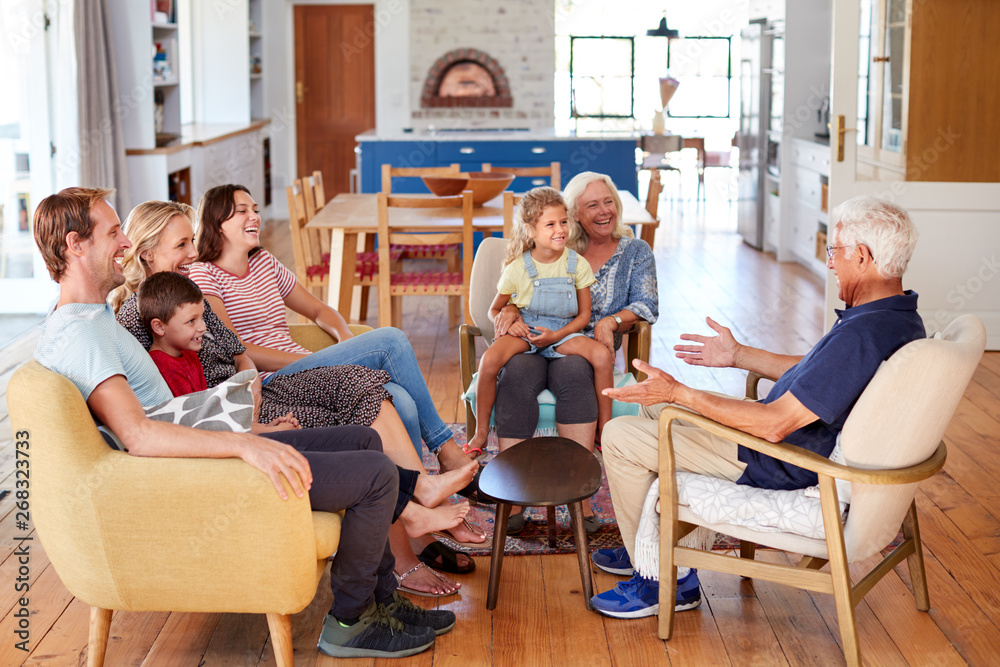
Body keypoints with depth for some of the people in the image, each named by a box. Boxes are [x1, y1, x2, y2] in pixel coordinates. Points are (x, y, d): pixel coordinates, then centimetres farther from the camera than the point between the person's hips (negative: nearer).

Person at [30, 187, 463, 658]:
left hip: (199, 451, 11)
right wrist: (244, 444, -42)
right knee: (377, 473, -14)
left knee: (365, 440, 16)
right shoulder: (77, 333, -21)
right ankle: (349, 622, 4)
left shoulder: (92, 317, 15)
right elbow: (136, 435, -35)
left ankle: (382, 599, 20)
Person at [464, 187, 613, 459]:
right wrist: (509, 322, -17)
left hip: (564, 332, 1)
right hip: (524, 330, -1)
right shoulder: (517, 268, -6)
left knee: (602, 355, -28)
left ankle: (604, 429, -11)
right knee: (490, 359, -32)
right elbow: (494, 310, 7)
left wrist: (556, 336, -15)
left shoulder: (577, 264, -3)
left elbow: (584, 314, 1)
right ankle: (481, 433, -13)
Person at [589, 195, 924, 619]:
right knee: (655, 407, 21)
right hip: (810, 442, 11)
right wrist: (738, 356, 21)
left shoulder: (863, 336, -32)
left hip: (783, 465, -11)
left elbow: (774, 425, -31)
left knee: (620, 437, -7)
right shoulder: (899, 317, 1)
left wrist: (678, 393, -25)